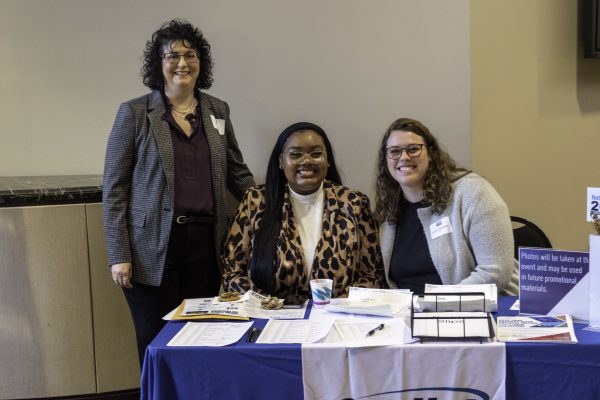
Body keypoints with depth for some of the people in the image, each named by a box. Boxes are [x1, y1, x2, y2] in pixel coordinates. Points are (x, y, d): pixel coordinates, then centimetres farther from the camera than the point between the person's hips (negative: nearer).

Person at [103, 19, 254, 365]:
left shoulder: (218, 110, 10)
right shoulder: (134, 113, -1)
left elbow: (237, 172, 19)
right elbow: (114, 189, -1)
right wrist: (119, 255, -7)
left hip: (206, 244, 3)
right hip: (154, 249, -3)